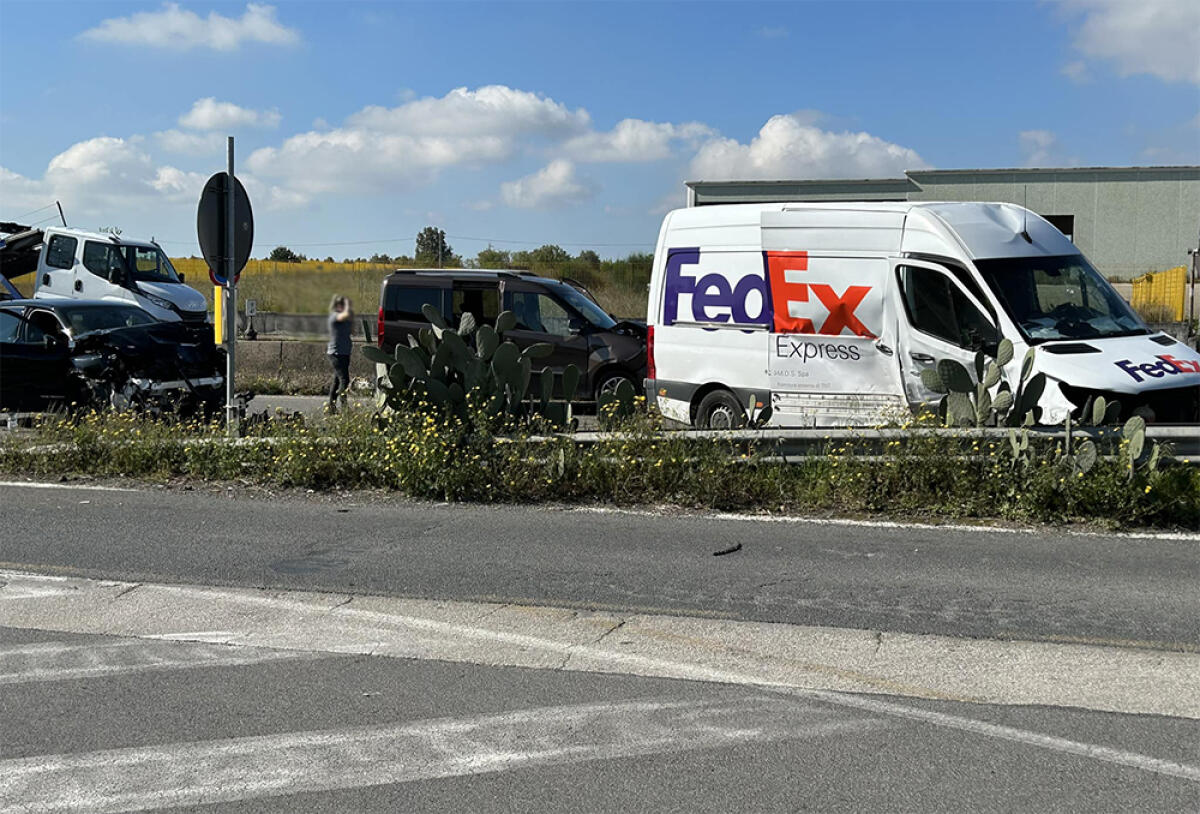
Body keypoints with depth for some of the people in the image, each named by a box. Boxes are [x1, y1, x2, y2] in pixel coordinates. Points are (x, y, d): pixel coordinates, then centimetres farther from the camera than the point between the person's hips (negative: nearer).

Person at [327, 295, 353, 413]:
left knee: (337, 380, 13)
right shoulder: (335, 316, -15)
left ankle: (332, 406, 20)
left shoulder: (341, 317, 14)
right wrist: (347, 304, -16)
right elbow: (347, 315, -31)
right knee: (344, 380, -15)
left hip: (344, 353, 10)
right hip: (336, 353, -10)